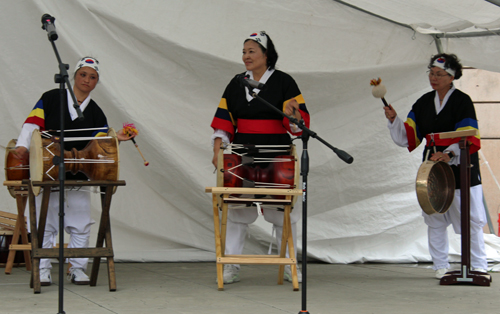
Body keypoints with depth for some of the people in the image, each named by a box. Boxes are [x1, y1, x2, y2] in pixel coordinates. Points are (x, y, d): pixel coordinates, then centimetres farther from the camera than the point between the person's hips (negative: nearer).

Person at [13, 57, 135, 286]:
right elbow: (32, 123, -4)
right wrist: (23, 146, -19)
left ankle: (77, 268, 12)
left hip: (78, 176, 2)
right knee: (44, 224, 1)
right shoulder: (51, 99, 4)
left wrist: (116, 138, -14)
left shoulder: (96, 113, 10)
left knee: (80, 226, 1)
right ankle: (42, 270, 9)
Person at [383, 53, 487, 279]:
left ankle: (478, 266, 6)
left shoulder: (462, 101, -7)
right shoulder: (424, 103, 11)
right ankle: (440, 266, 16)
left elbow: (469, 139, -15)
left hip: (461, 168, -5)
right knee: (434, 219, 7)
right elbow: (408, 137, 7)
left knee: (470, 219, -3)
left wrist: (449, 154, -30)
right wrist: (393, 120, -8)